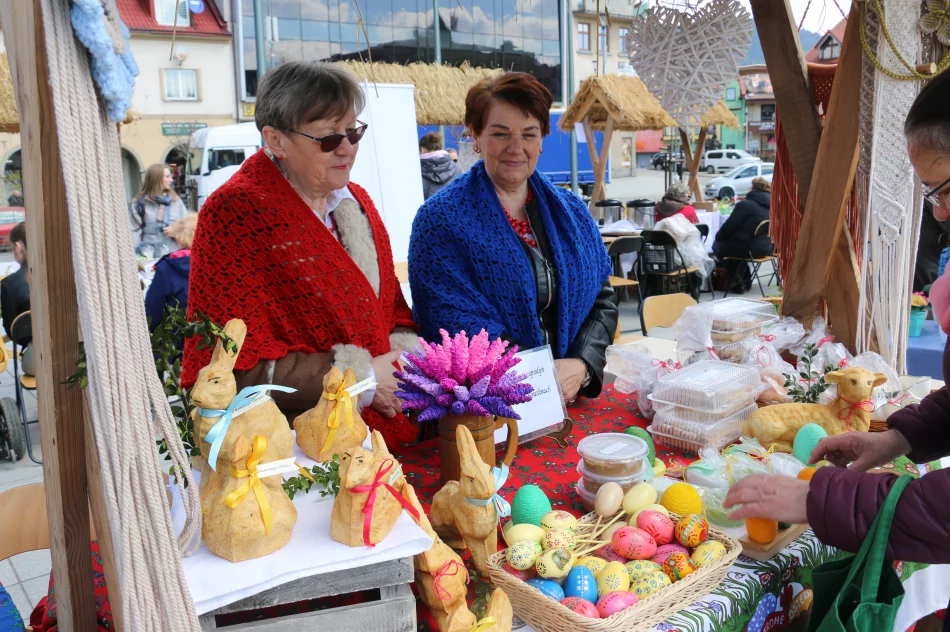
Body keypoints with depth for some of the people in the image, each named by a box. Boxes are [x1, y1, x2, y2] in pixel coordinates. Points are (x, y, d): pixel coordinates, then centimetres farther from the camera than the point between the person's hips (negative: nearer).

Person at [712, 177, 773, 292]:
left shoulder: (745, 204, -15)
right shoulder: (771, 205, 7)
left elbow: (729, 226, -12)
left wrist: (718, 237, 9)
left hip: (748, 249, -7)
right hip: (765, 249, 8)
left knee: (717, 245, 15)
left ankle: (738, 279, 18)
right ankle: (744, 278, 27)